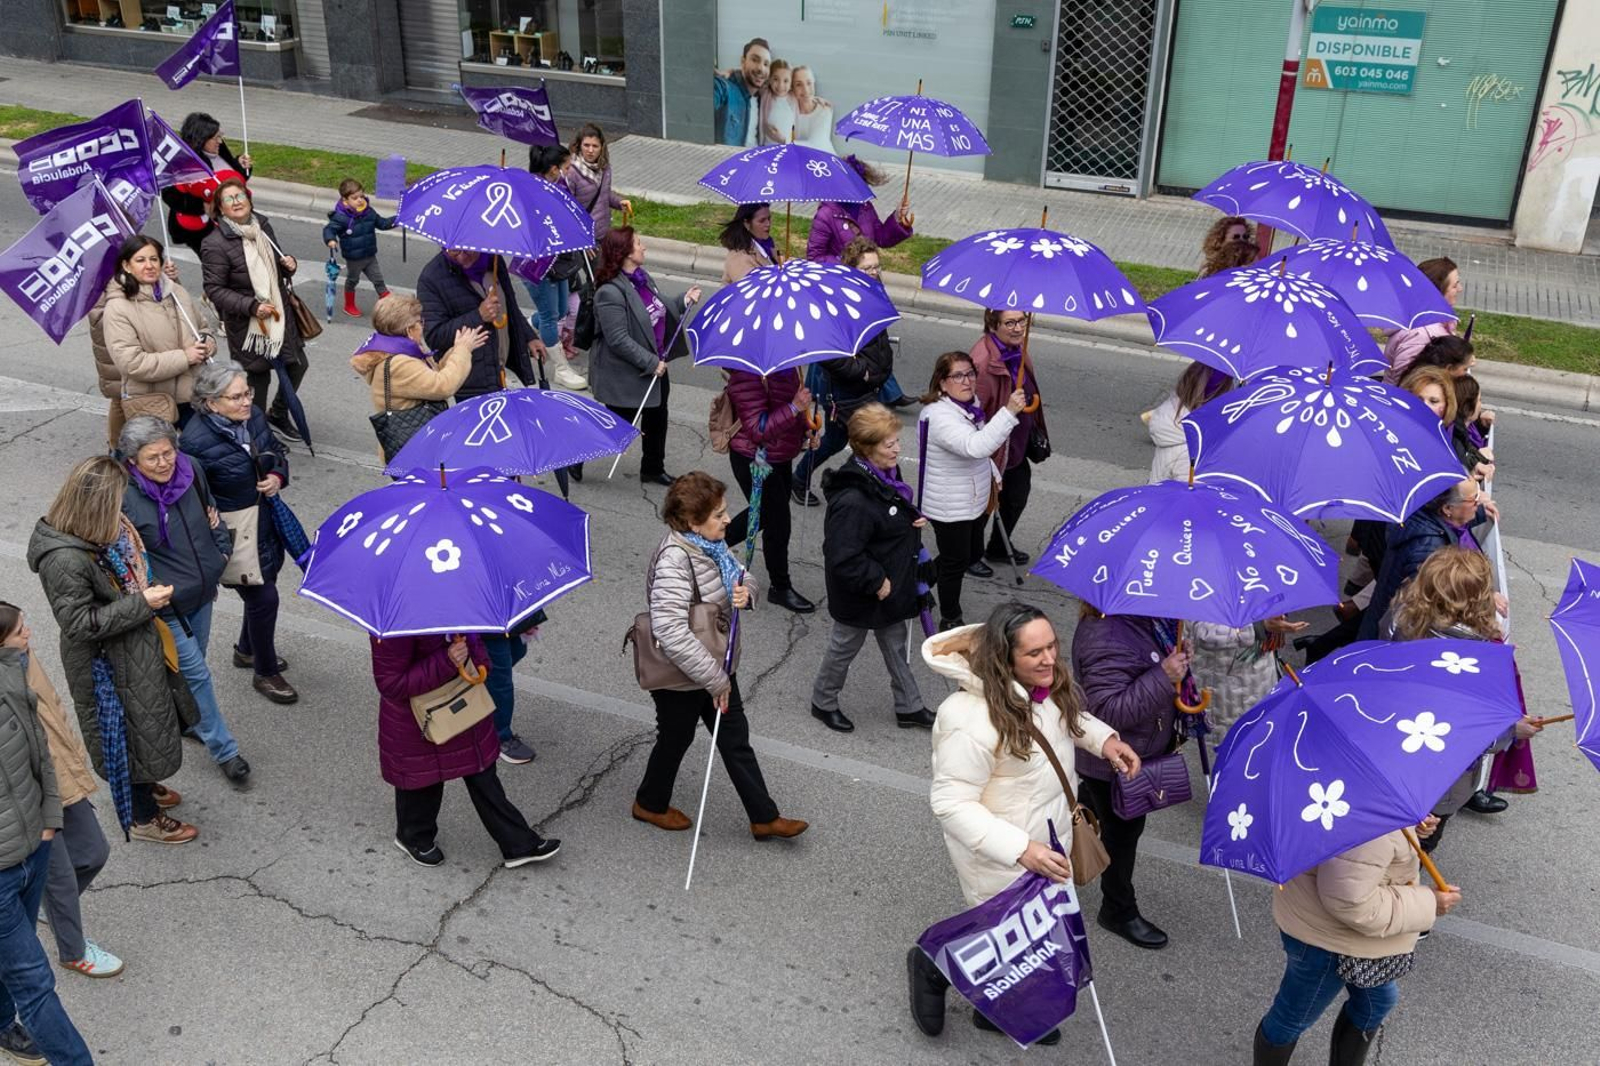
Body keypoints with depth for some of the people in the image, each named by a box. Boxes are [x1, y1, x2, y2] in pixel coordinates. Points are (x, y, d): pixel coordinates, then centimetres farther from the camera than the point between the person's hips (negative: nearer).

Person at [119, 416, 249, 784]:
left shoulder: (190, 471, -7)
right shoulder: (125, 497, -24)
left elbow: (211, 509, 13)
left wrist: (222, 549, 7)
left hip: (202, 589, 6)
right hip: (167, 603, -6)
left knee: (193, 660, 23)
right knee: (196, 673, 1)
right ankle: (224, 749, 15)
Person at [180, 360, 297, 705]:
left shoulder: (253, 416, -4)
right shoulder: (196, 441, -25)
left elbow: (278, 451, 14)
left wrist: (278, 476, -6)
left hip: (265, 520, 8)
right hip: (234, 530, -8)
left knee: (261, 588, 22)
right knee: (264, 597, -2)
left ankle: (247, 650, 48)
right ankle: (265, 673, 19)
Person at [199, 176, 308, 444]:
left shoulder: (263, 226, 6)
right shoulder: (215, 244, -17)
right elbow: (214, 289, -17)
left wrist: (289, 265, -2)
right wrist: (252, 306, -27)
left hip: (280, 315, 7)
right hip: (247, 325, -7)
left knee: (297, 365, 16)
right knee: (258, 380, 3)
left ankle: (278, 415, 40)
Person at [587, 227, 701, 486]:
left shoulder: (642, 277, 2)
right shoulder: (610, 292, -27)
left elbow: (658, 313, 15)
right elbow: (618, 340, -28)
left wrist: (684, 301, 1)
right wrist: (651, 363, -24)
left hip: (655, 365, 9)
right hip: (625, 375, -9)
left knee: (657, 419, 22)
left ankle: (653, 469, 42)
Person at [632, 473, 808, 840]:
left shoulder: (712, 544, -3)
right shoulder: (674, 559, -31)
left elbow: (743, 576, 13)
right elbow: (670, 631, -38)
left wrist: (746, 593, -14)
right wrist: (715, 680, -31)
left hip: (718, 666, 8)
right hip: (681, 676, -8)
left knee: (736, 740, 15)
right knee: (676, 739, 16)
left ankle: (764, 817, 27)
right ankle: (650, 804, 43)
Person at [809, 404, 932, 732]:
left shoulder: (885, 474, -4)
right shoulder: (853, 501, -36)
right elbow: (843, 558, -34)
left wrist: (915, 519, -3)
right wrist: (876, 582, -24)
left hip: (890, 584, 9)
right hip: (860, 594, -9)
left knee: (896, 644, 22)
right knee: (845, 646, 15)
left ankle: (909, 707, 39)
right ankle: (823, 703, 39)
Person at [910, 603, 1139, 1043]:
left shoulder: (1049, 686, -11)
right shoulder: (973, 721, -37)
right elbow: (952, 804, -31)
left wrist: (1103, 739, -5)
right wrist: (1022, 850, -38)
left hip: (1049, 842, 8)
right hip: (1003, 858, -8)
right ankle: (933, 966, 38)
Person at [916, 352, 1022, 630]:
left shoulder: (969, 404, 2)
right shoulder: (939, 416, -29)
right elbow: (975, 447, -45)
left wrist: (993, 473, 16)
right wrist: (1009, 412, -48)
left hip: (975, 500, 9)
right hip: (950, 509, -9)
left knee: (973, 554, 23)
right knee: (956, 562, 6)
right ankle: (950, 620, 26)